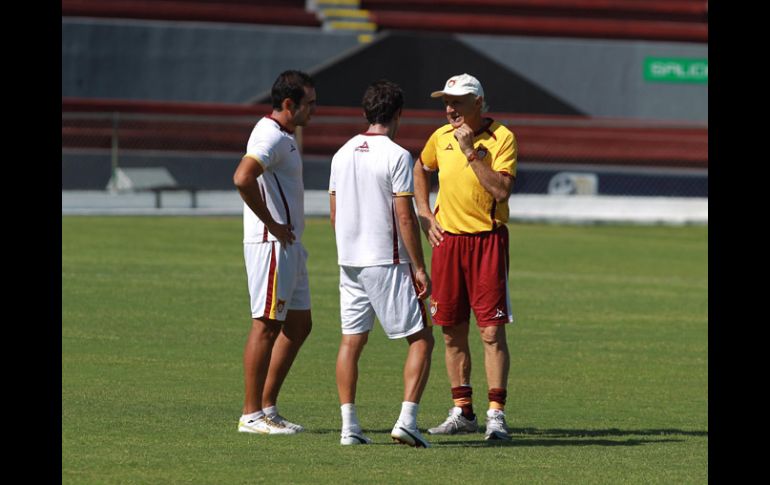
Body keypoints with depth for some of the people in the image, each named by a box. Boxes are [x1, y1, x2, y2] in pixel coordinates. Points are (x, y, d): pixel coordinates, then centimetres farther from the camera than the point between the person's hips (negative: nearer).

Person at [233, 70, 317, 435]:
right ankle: (252, 415, -4)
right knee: (267, 325, -7)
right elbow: (242, 178, -32)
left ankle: (267, 407, 17)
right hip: (271, 244, -10)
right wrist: (272, 224, -23)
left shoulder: (285, 137, 17)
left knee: (299, 324, 13)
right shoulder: (271, 136, -16)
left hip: (288, 245, 11)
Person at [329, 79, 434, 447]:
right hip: (387, 262, -6)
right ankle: (407, 419, -11)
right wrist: (419, 268, -9)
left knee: (351, 341, 10)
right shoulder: (397, 156, -11)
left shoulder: (342, 154, 9)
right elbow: (405, 217, -14)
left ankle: (349, 425, 5)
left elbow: (333, 213, 14)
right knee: (421, 339, 1)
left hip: (349, 262, 6)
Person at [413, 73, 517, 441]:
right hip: (447, 240, 5)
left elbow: (501, 190, -19)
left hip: (487, 241, -5)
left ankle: (496, 414, -6)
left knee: (492, 331, -8)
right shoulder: (442, 136, 8)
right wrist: (425, 214, 15)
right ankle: (462, 411, 17)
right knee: (452, 331, 8)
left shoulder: (502, 138, -8)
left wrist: (471, 151, -19)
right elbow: (421, 169, 27)